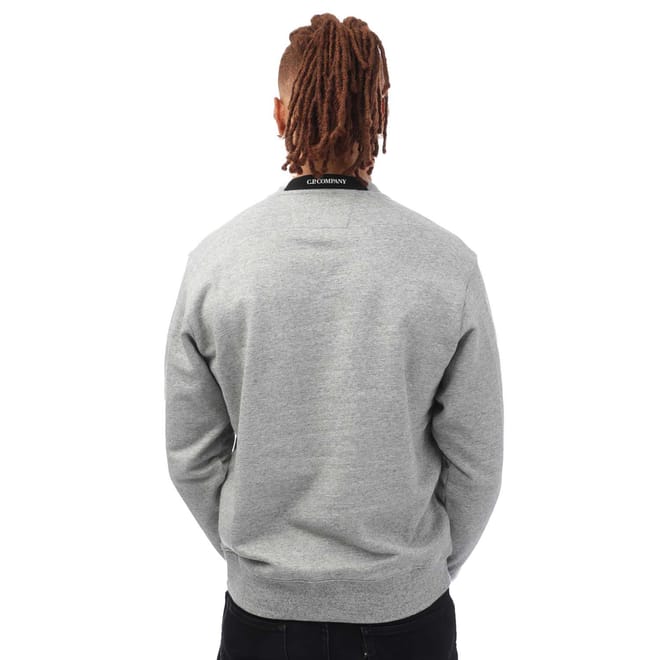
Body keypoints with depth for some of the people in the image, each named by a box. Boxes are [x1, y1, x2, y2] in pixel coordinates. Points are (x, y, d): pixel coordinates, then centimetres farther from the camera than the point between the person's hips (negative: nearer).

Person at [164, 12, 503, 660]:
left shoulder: (214, 260, -14)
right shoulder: (450, 264, -16)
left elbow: (191, 456, -6)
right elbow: (475, 460, -8)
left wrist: (246, 551, 11)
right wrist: (435, 565, 9)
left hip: (262, 603, 1)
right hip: (407, 604, 0)